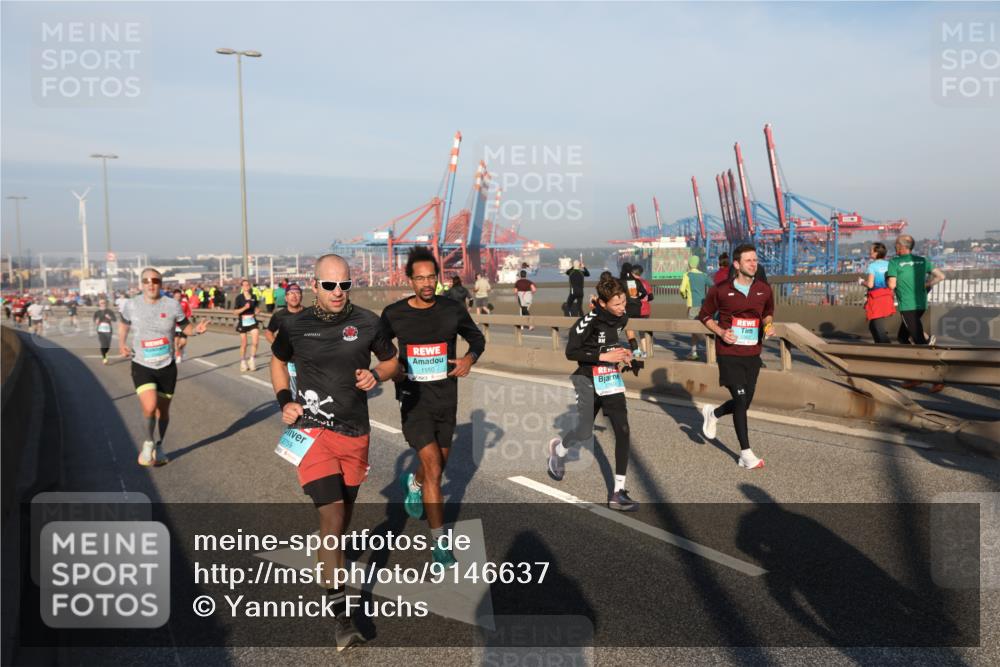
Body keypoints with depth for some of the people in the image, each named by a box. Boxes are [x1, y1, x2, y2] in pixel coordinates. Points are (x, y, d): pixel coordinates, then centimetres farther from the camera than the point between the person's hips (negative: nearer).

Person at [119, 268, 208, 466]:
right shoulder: (131, 305, -6)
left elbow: (185, 326, 5)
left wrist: (196, 329, -18)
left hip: (167, 367, 1)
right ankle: (148, 442, 6)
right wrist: (122, 344, 1)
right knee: (149, 407, -22)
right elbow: (124, 323, 16)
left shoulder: (172, 305, -7)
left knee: (163, 411, 12)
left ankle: (159, 446, 38)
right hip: (142, 366, -1)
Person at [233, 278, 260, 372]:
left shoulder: (254, 297, 4)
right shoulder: (239, 297, -6)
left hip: (252, 321, 2)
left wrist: (255, 312, -1)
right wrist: (244, 308, -22)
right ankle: (243, 362, 23)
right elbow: (235, 312, -8)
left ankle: (252, 359, 8)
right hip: (243, 322, -2)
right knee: (243, 344, 6)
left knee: (255, 341, -11)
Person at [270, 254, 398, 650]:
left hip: (354, 433, 3)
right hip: (312, 431, -2)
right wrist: (284, 400, 1)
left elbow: (391, 361, 11)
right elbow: (278, 361, 16)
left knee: (343, 516, 17)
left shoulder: (367, 323, -4)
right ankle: (340, 613, -7)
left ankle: (331, 565, 46)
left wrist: (376, 375, -11)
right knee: (332, 517, -14)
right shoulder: (295, 326, -4)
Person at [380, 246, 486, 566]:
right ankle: (439, 543, -3)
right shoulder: (394, 314, -6)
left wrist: (470, 357, -8)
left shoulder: (452, 310, -3)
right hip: (414, 398, -3)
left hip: (446, 398, 3)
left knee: (438, 465, 18)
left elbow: (477, 337, 12)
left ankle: (413, 483, 55)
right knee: (433, 468, -15)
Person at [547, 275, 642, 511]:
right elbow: (571, 352, -17)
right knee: (584, 434, -14)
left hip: (611, 378, 6)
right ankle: (559, 448, 24)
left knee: (623, 433, -5)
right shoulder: (589, 321, -19)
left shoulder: (622, 316, 1)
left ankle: (618, 493, 3)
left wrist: (626, 354, 6)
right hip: (587, 379, -5)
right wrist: (603, 356, -22)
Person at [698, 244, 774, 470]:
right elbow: (705, 315, 4)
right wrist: (720, 331, -11)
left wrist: (769, 325, -2)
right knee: (741, 400, -9)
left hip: (753, 354, 5)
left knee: (744, 402, 11)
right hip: (729, 353, -5)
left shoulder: (764, 289, 2)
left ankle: (712, 413, 42)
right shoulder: (721, 290, -8)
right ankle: (746, 454, 2)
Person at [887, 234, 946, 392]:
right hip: (921, 304, 7)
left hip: (907, 306, -7)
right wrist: (925, 285, 13)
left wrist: (887, 278, 8)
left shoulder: (894, 262, -8)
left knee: (920, 342, -8)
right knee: (902, 337, 19)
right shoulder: (922, 260, 9)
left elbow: (892, 285, -12)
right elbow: (941, 276, 6)